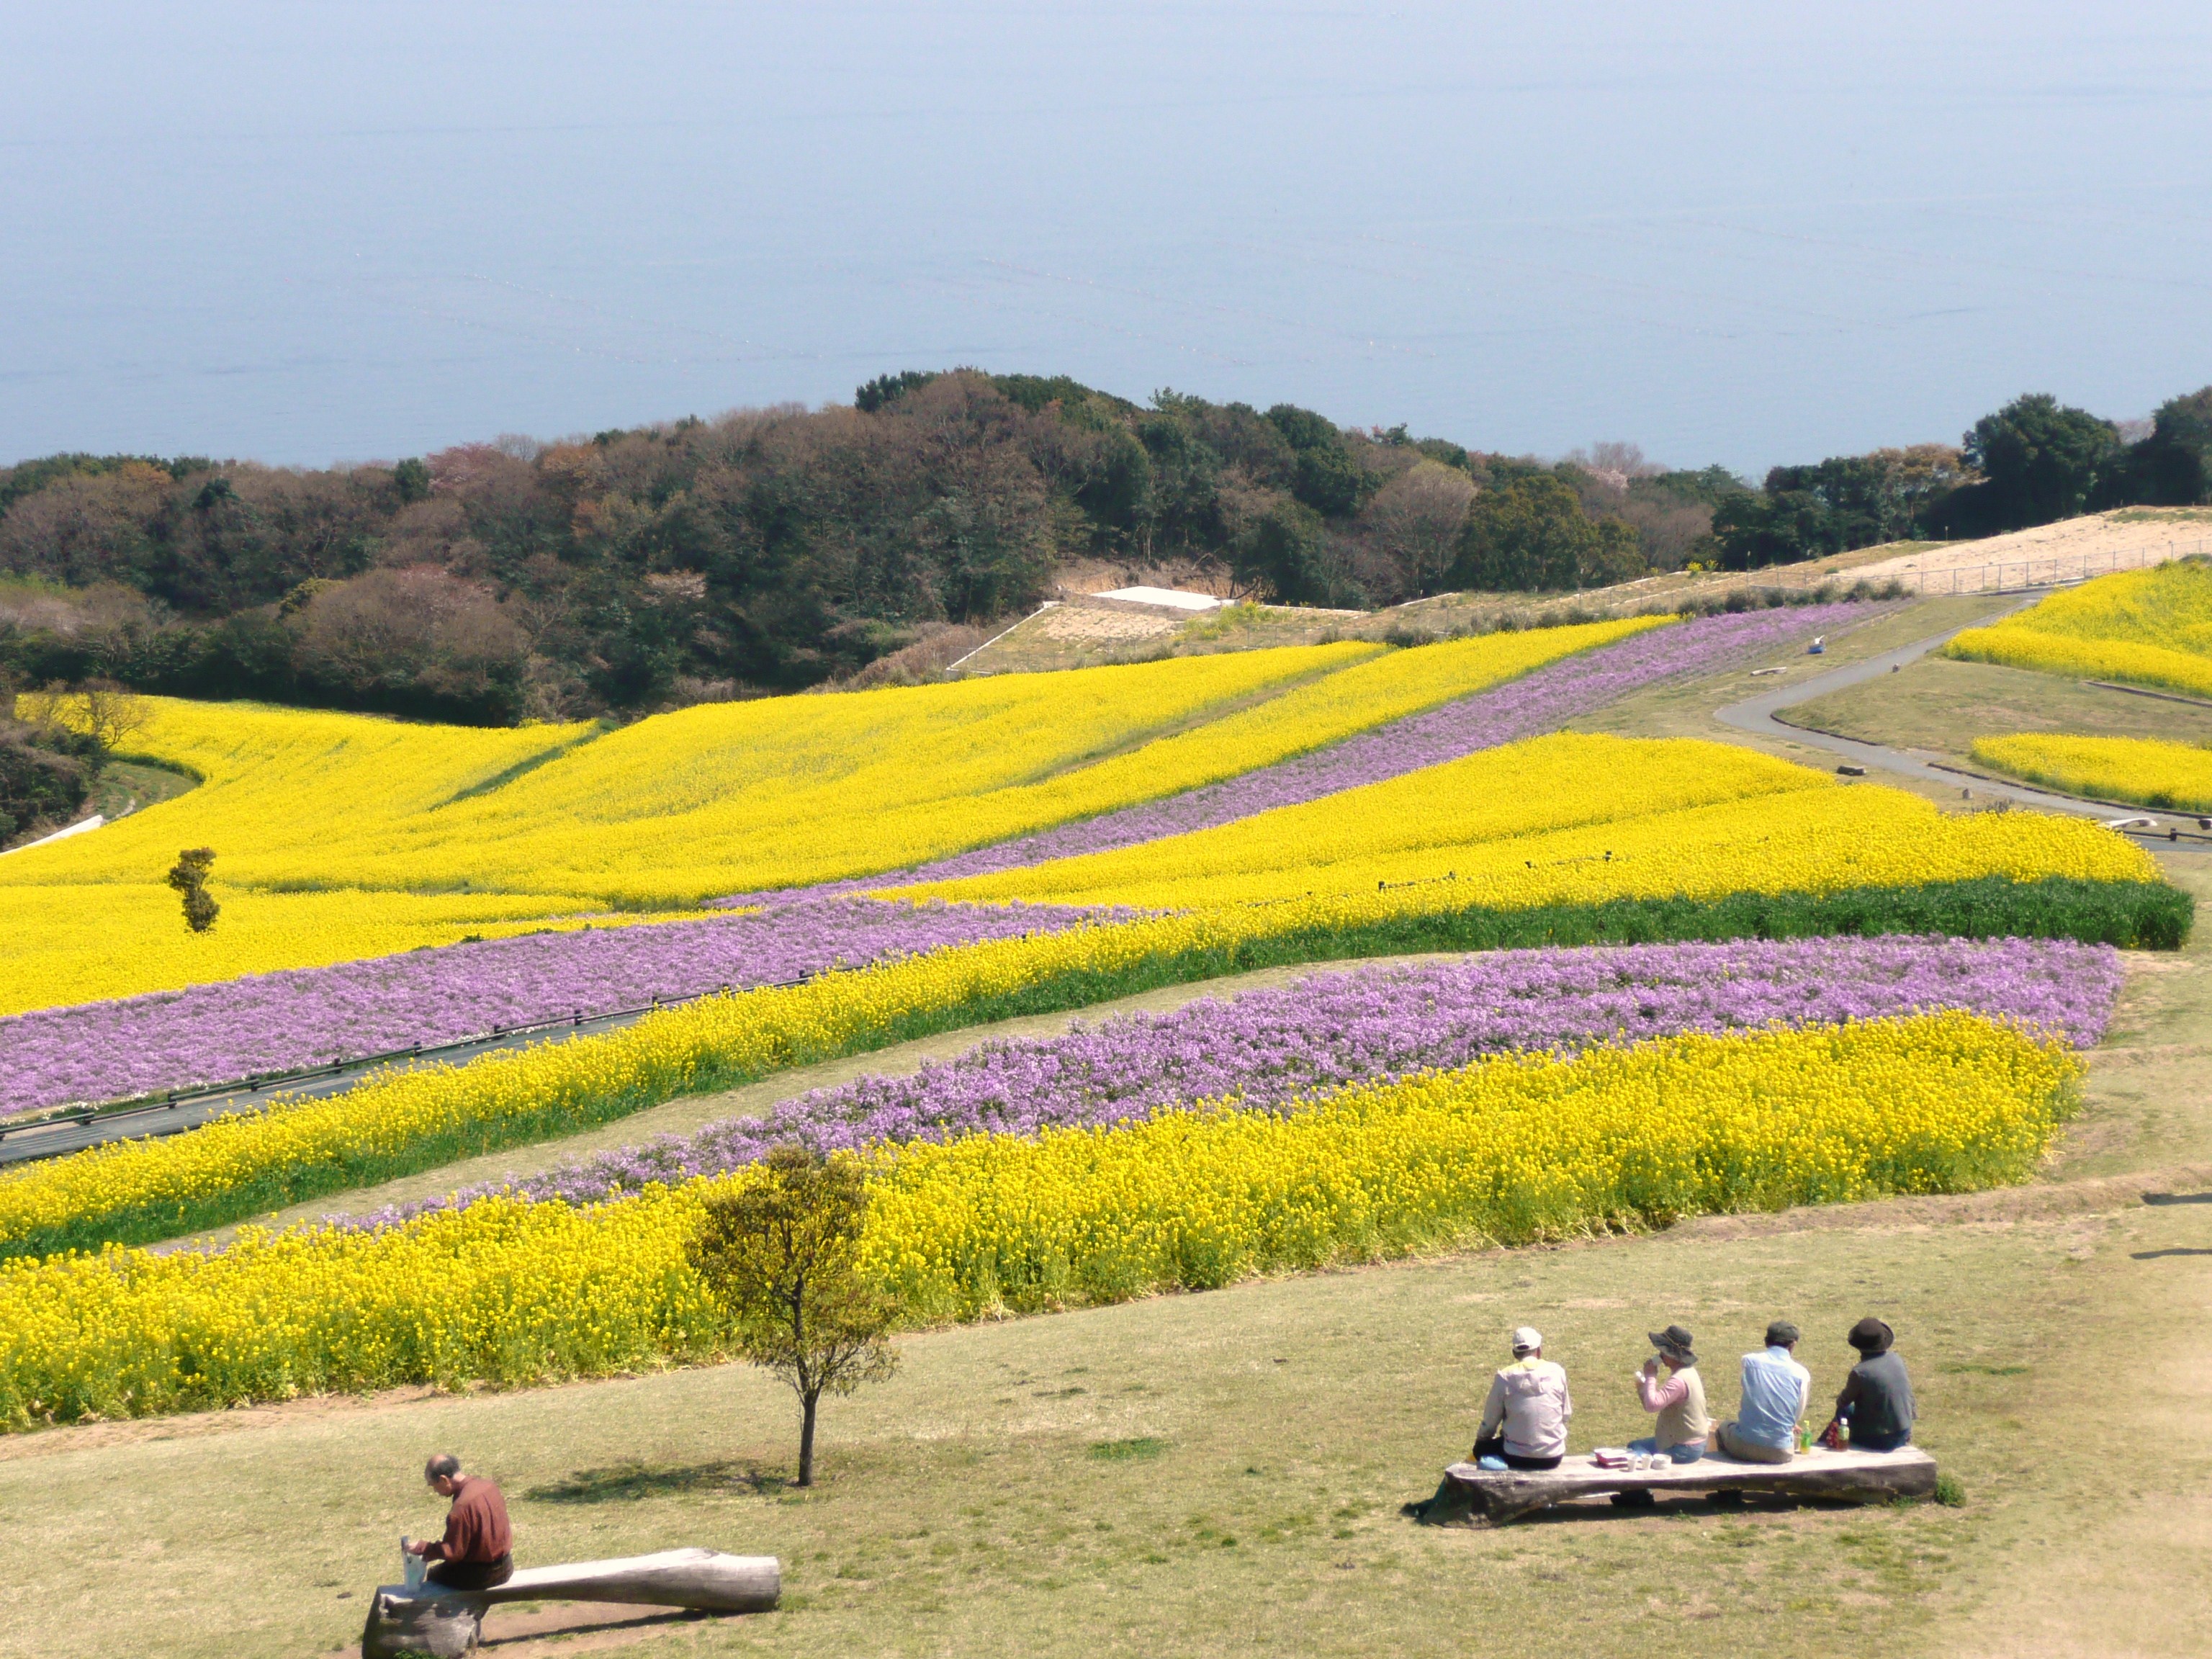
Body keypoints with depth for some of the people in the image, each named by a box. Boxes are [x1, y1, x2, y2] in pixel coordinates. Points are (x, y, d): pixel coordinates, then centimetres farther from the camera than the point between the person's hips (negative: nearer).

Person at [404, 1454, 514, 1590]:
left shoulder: (462, 1506, -26)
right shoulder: (487, 1485, -1)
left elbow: (452, 1552, -20)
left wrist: (420, 1548, -10)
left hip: (482, 1574, -8)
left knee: (434, 1575, 12)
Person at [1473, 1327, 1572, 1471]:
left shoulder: (1504, 1378, -8)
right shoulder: (1557, 1372, -4)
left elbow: (1490, 1422, 0)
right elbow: (1566, 1414, 5)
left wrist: (1481, 1438, 21)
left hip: (1517, 1459, -1)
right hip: (1553, 1458, 1)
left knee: (1481, 1447, 27)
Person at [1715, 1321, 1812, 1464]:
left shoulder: (1749, 1361, -1)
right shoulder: (1801, 1374, -2)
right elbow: (1797, 1415, 7)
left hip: (1744, 1447, 0)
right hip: (1780, 1454, 0)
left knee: (1725, 1427, 34)